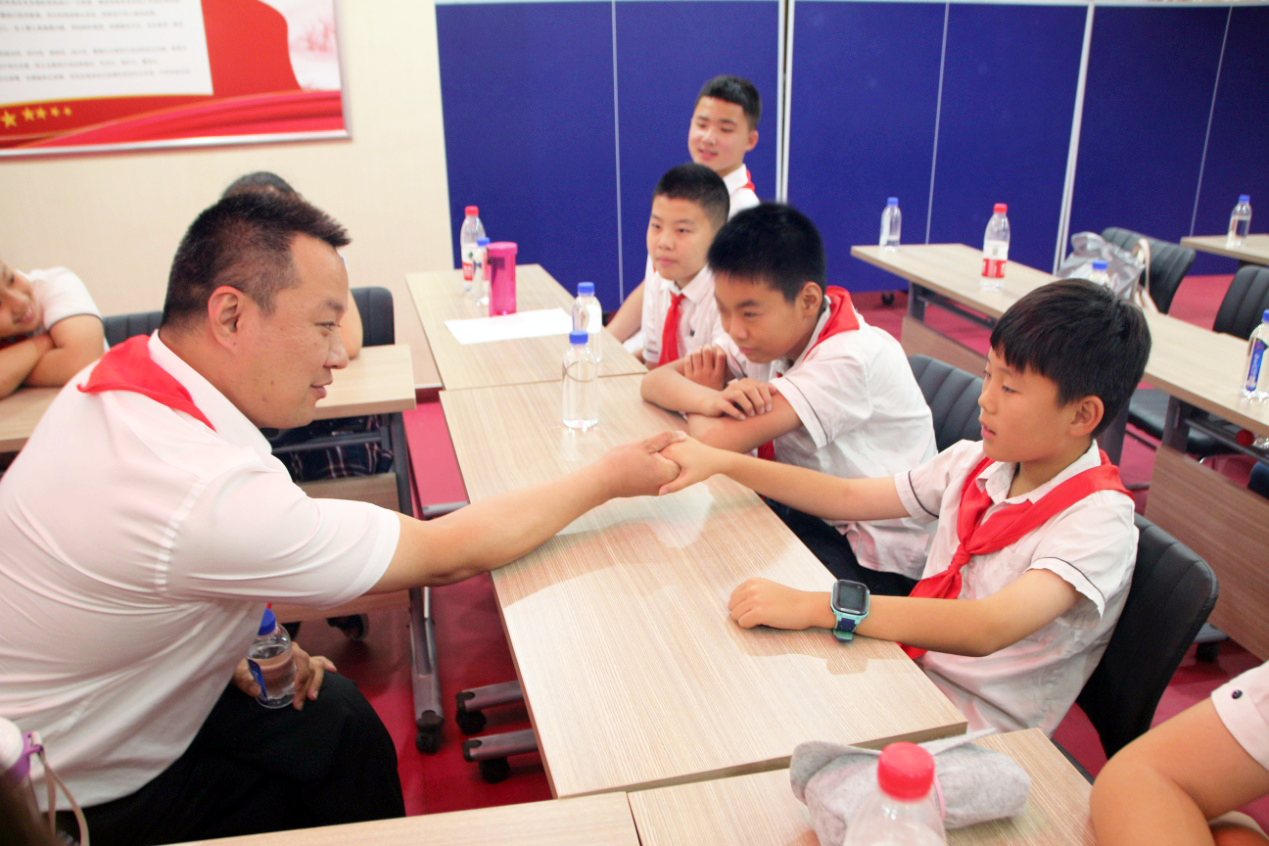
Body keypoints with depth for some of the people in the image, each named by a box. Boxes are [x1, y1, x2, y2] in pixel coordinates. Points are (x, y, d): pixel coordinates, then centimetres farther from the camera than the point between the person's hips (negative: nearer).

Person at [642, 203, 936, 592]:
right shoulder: (769, 329, -3)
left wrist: (696, 408, -11)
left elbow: (719, 442, -32)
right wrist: (710, 400, -27)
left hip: (878, 560, -7)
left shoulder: (850, 358, -26)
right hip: (810, 511, 7)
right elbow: (654, 382, -7)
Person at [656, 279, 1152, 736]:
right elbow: (849, 497, 9)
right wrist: (721, 462, 2)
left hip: (973, 737, -6)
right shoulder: (976, 462, 2)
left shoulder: (1098, 519, -19)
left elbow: (987, 628, -35)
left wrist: (815, 607, -41)